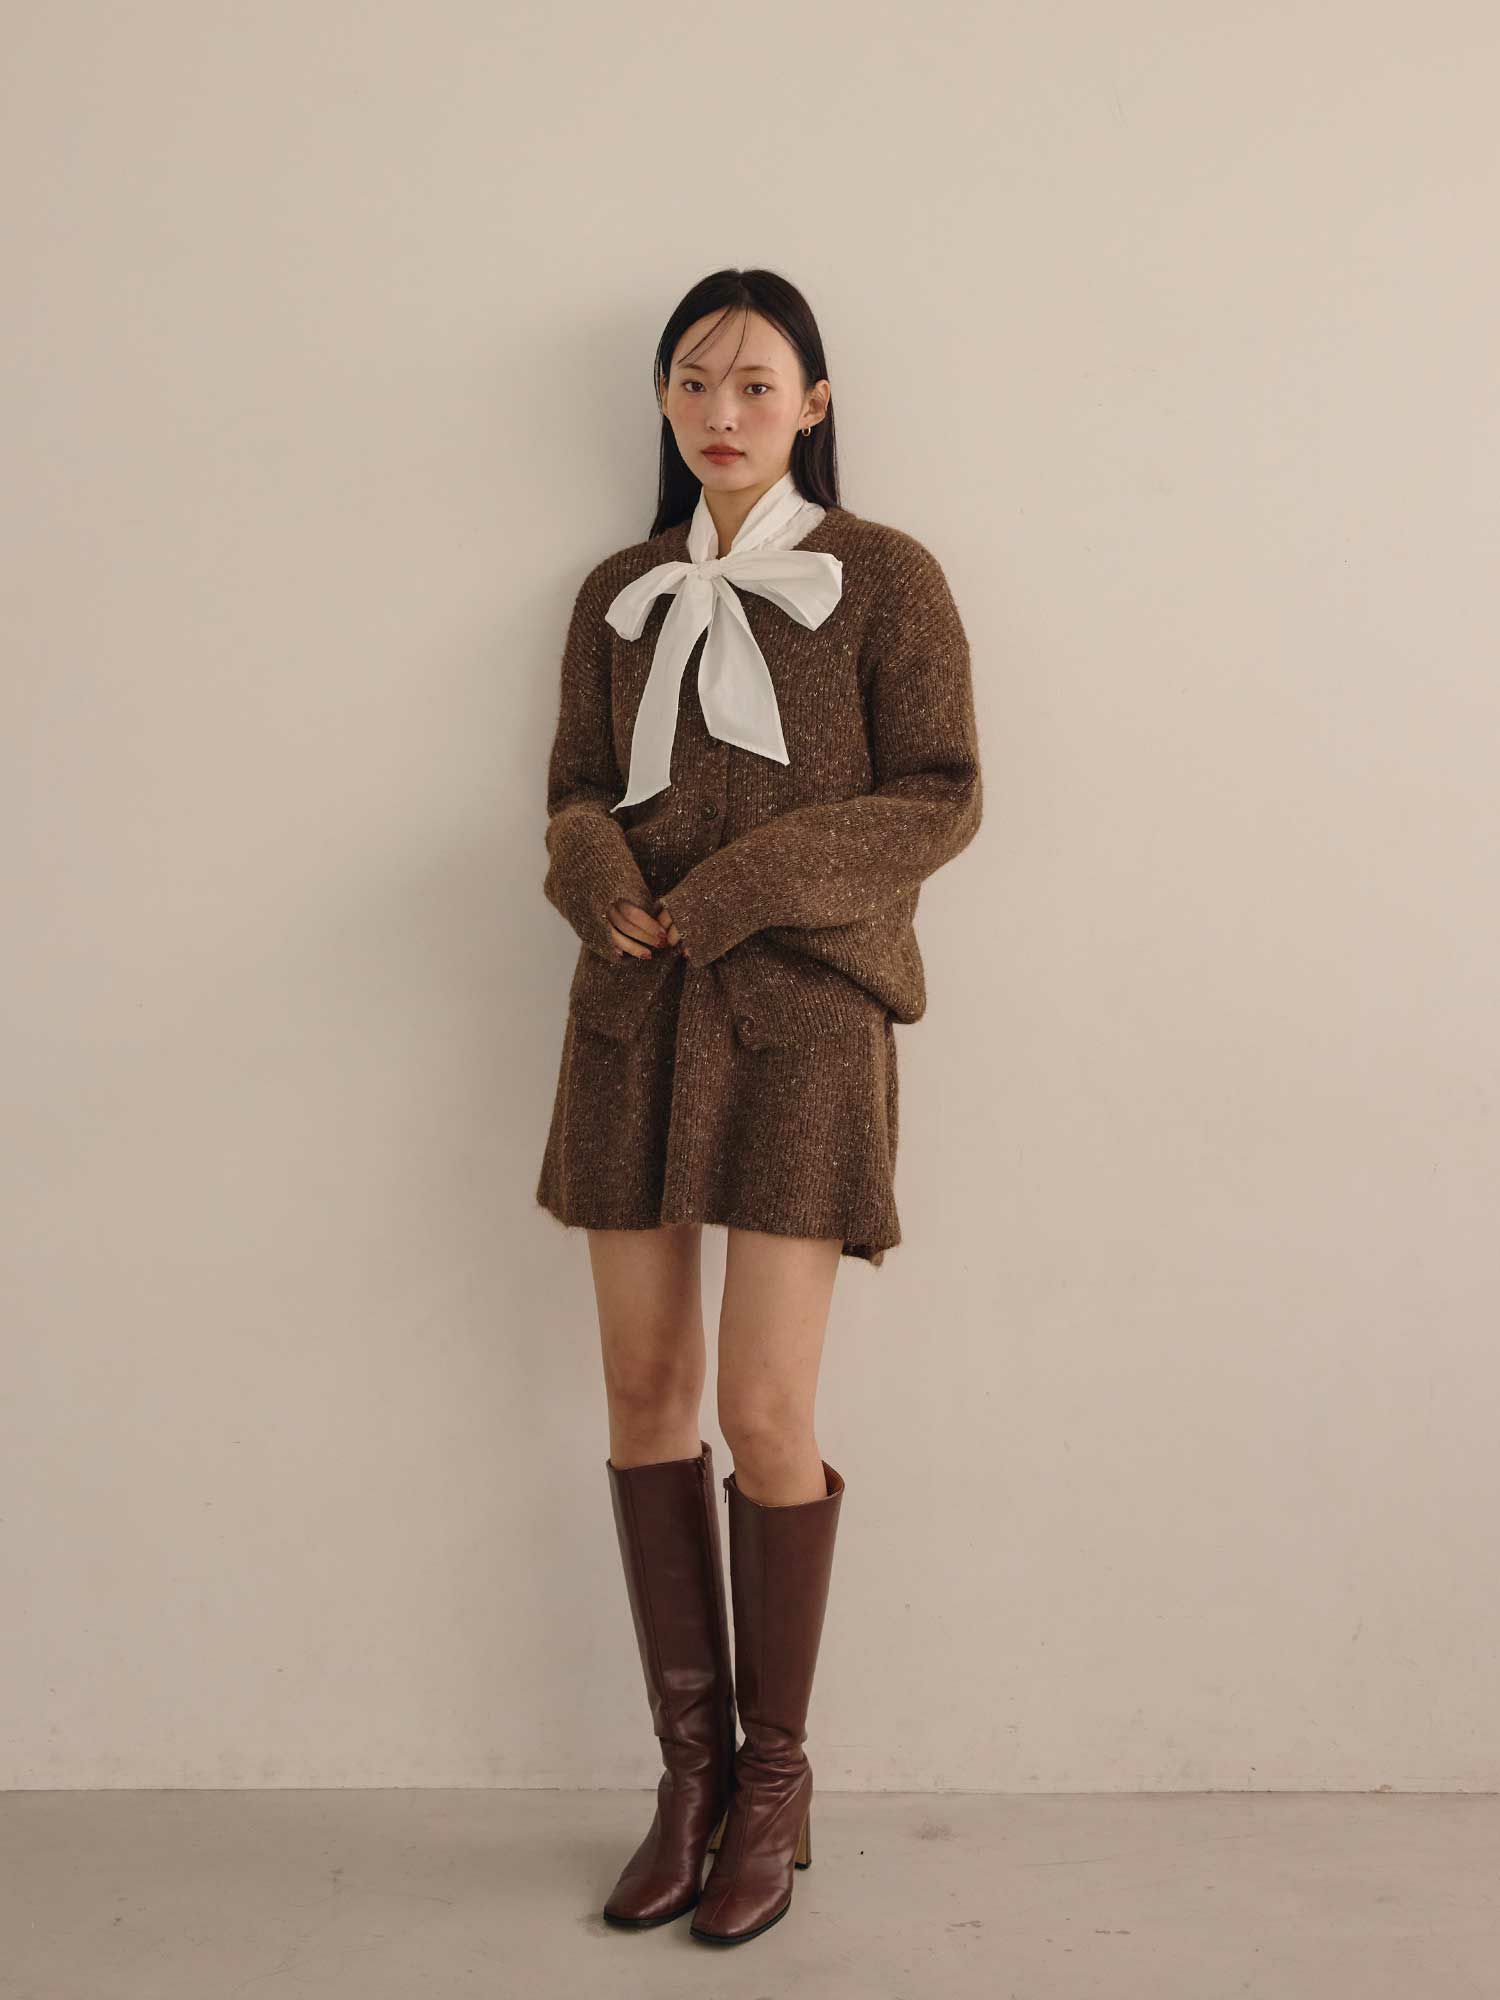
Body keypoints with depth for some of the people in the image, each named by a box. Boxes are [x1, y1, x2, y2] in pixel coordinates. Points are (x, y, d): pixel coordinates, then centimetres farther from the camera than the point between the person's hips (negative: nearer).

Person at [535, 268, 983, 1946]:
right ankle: (690, 1768, 19)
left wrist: (739, 888, -14)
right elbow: (576, 795, 14)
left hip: (802, 1011, -4)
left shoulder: (885, 579, 2)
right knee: (643, 1391, 4)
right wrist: (605, 881, -9)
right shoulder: (619, 596, 15)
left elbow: (939, 797, -4)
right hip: (634, 1010, 4)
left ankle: (775, 1783, 13)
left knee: (765, 1415, -7)